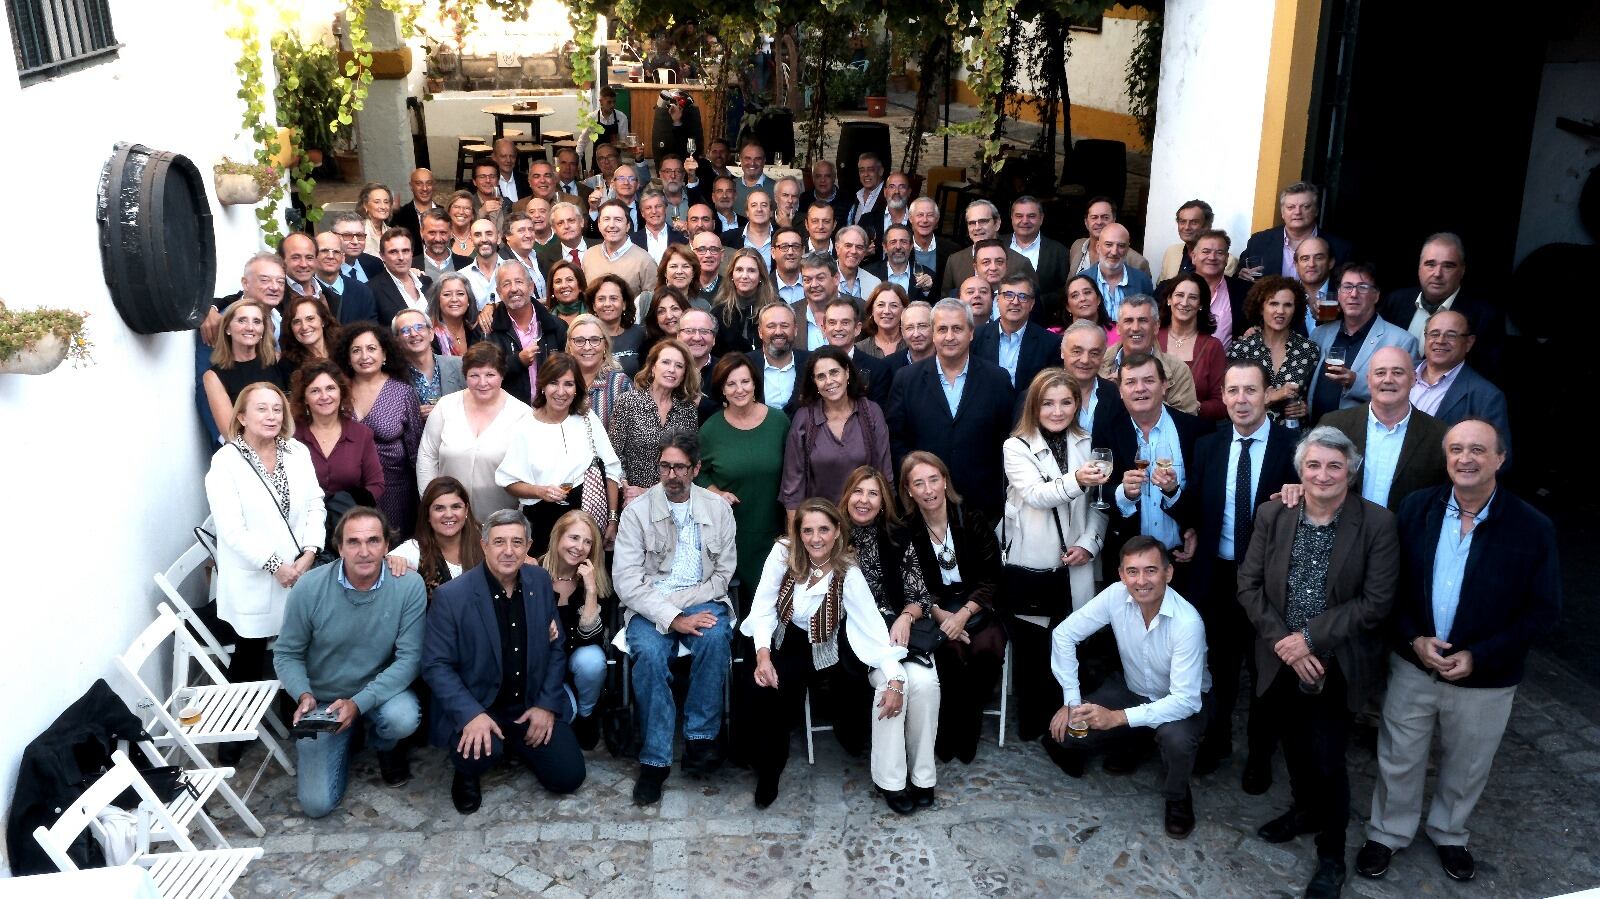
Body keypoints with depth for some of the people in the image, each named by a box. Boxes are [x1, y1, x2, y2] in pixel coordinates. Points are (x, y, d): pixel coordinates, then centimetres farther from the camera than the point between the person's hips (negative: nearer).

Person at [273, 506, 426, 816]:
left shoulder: (409, 586, -19)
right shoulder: (309, 587, -17)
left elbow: (409, 658, -19)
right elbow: (286, 654, -6)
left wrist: (359, 703, -29)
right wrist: (304, 695, -26)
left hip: (380, 692, -1)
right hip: (322, 701, 1)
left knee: (403, 718, -35)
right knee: (316, 803, -7)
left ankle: (383, 745, 5)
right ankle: (346, 741, 26)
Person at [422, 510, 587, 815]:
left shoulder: (540, 581, -2)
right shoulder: (451, 596, -15)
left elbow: (556, 647, 5)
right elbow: (436, 666, -14)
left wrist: (547, 705, -5)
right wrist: (472, 715, -26)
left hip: (533, 705, 4)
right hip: (476, 707, -4)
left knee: (569, 776, -4)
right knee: (480, 751, -34)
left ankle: (516, 746, 26)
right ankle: (467, 773, 4)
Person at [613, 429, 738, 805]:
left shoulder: (718, 509, 6)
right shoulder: (637, 511, 0)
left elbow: (723, 574, 5)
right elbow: (627, 581, -7)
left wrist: (679, 604, -9)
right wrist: (672, 618, -18)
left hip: (701, 602, 1)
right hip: (650, 607, -1)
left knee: (714, 638, -32)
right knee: (649, 653, -32)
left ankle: (700, 737, -19)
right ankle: (655, 759, -22)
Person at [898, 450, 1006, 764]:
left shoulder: (971, 519, -3)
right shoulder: (905, 529, -3)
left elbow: (991, 578, -4)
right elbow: (910, 587, -3)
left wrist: (963, 615, -17)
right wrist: (940, 615, -19)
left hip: (974, 605, 1)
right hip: (932, 609, -1)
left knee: (987, 648, -29)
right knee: (951, 650, -31)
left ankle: (968, 726, -9)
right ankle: (947, 730, -11)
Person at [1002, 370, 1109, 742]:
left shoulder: (1087, 446, 8)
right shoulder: (1017, 447, -2)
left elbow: (1098, 504, 9)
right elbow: (1035, 494, -18)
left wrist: (1089, 543, -7)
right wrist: (1075, 481, -35)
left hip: (1072, 567, 2)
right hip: (1029, 564, -2)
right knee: (1030, 649, 6)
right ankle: (1030, 722, 20)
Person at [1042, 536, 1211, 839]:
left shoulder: (1187, 622, -33)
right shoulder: (1116, 596, -23)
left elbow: (1185, 700, -34)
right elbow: (1064, 634, -14)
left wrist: (1118, 717, -40)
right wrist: (1071, 701, -17)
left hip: (1186, 700, -4)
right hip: (1132, 689, 4)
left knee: (1176, 738, -37)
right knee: (1062, 734, -12)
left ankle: (1177, 798, -3)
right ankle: (1126, 747, 18)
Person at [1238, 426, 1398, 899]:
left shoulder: (1377, 523, -12)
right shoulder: (1272, 515, -3)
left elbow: (1377, 601, -14)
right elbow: (1249, 584, -2)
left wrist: (1310, 638, -18)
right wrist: (1282, 641, -14)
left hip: (1335, 666, -3)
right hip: (1281, 662, 3)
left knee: (1327, 762, 1)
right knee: (1295, 748, 20)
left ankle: (1331, 858, 23)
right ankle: (1305, 810, 48)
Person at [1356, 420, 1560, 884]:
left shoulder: (1532, 527, -16)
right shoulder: (1417, 508, -9)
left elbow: (1543, 611, -11)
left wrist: (1478, 657, -18)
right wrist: (1414, 639, -15)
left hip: (1486, 678, -1)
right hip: (1413, 665, 1)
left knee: (1466, 768, 21)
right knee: (1398, 759, 16)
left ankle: (1449, 834, 47)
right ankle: (1387, 833, 39)